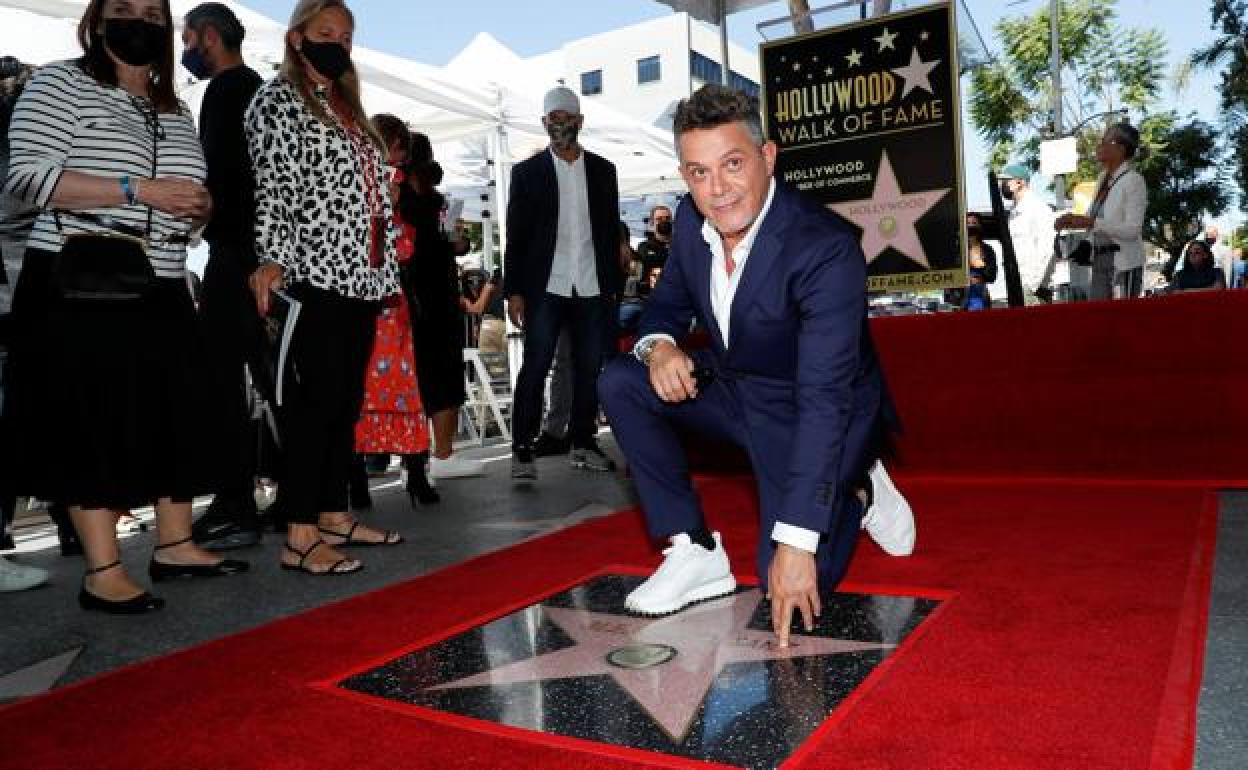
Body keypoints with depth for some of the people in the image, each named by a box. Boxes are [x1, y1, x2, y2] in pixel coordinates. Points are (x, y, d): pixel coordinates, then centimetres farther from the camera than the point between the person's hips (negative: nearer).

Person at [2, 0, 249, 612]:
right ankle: (103, 572, 3)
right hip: (80, 288, -7)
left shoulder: (175, 112, 18)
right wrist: (139, 190, -20)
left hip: (160, 291, 7)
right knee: (92, 423, -4)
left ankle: (174, 545, 20)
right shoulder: (60, 84, -1)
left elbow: (189, 201, 26)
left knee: (175, 416, 8)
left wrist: (197, 207, 1)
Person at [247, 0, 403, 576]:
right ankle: (300, 537, -5)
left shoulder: (349, 110, 23)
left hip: (362, 276, 8)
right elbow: (271, 187, -10)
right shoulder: (277, 100, 2)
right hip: (315, 275, -8)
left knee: (347, 398, 9)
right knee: (317, 398, -10)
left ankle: (334, 515, 17)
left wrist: (387, 272, 17)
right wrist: (272, 260, -22)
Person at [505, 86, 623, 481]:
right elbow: (516, 235, 2)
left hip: (592, 288, 3)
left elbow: (612, 229, 12)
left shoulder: (602, 170, 12)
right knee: (534, 368, -4)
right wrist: (513, 291, -4)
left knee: (589, 369, 5)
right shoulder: (527, 171, 6)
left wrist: (614, 283, 6)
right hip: (545, 288, -2)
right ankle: (522, 449, 2)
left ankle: (583, 442, 16)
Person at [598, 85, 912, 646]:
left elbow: (824, 400, -35)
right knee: (620, 383, -12)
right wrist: (658, 346, -20)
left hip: (811, 416, -6)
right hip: (735, 389, 6)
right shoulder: (691, 221, -9)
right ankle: (696, 554, -5)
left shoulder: (826, 250, -30)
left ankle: (854, 490, 16)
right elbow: (667, 305, 7)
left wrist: (795, 544, -38)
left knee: (792, 586, -17)